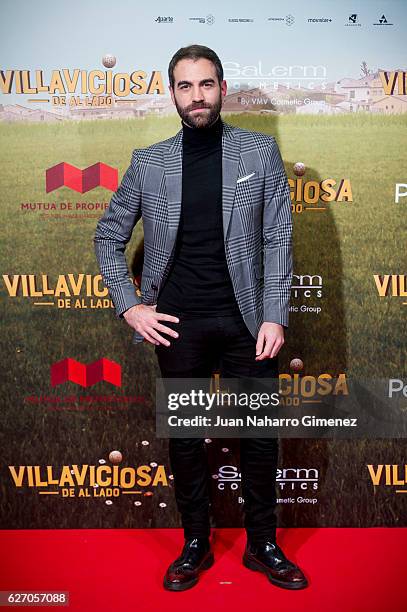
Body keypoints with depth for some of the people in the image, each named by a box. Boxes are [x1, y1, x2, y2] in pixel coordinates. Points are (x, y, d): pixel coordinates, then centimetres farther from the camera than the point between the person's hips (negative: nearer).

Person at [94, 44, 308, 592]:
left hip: (246, 319, 0)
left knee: (259, 435, 8)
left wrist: (274, 317, -9)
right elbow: (109, 235, 11)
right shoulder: (148, 163, 3)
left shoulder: (261, 152, 2)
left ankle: (263, 545, 30)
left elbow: (277, 238, -1)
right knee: (185, 438, 11)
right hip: (179, 323, 1)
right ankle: (195, 544, 31)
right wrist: (128, 305, 1)